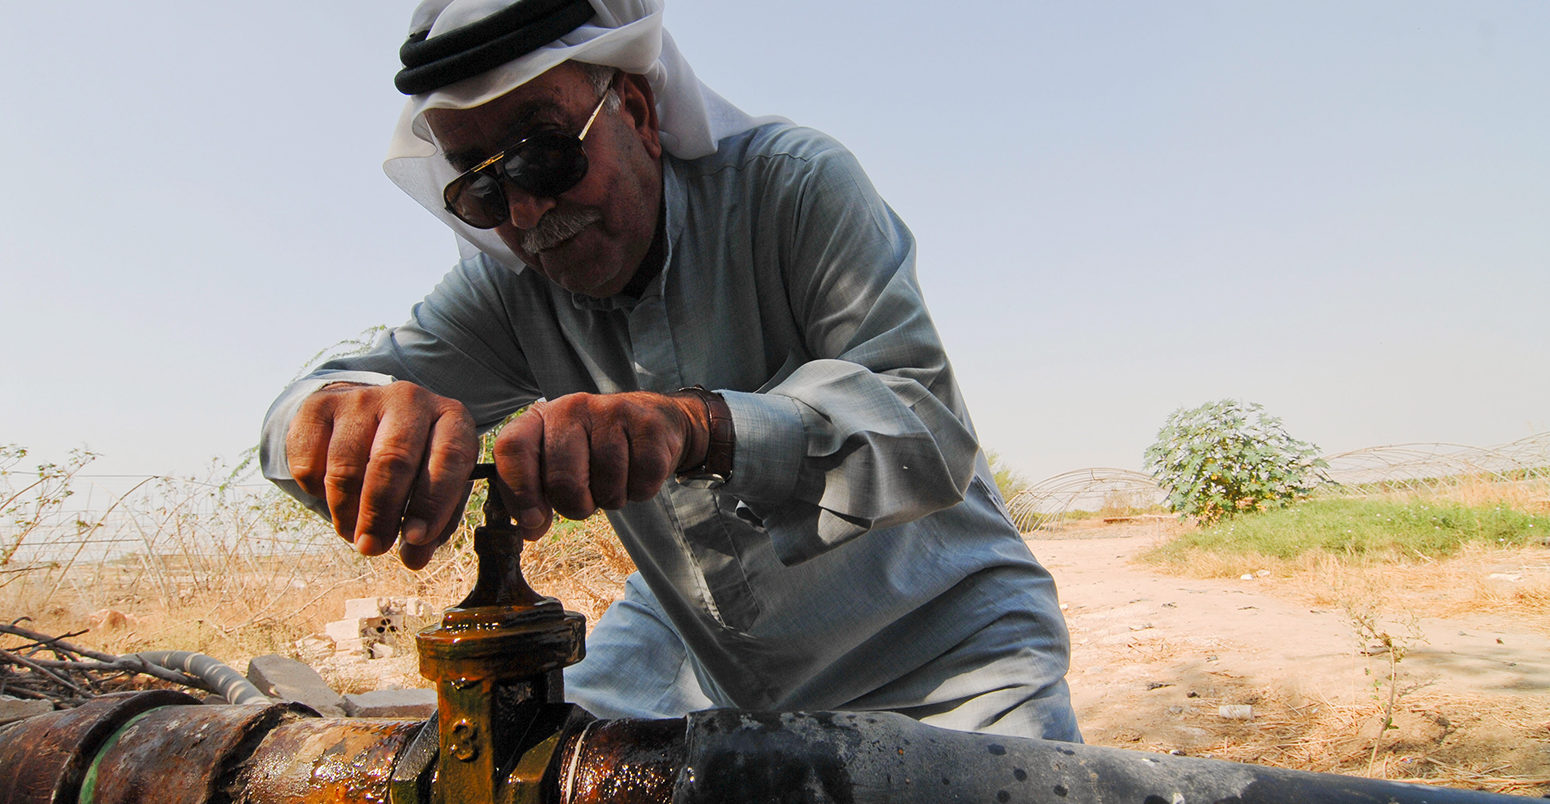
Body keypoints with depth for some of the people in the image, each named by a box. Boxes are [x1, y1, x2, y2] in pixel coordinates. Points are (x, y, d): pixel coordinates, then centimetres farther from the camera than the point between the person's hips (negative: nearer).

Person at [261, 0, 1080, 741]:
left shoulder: (794, 185, -21)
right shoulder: (507, 284, -8)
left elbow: (931, 432, -32)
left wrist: (700, 425, -50)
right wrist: (345, 408, -40)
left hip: (934, 625, -3)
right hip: (692, 635, 4)